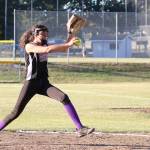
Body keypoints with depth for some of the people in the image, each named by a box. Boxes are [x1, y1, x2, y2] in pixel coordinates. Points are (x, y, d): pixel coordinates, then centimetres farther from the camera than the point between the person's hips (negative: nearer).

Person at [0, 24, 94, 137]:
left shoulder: (44, 45, 12)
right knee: (16, 113, -6)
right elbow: (47, 49, -25)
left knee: (64, 98, -16)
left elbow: (63, 49, 9)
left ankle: (80, 128, -19)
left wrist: (69, 41, -11)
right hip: (31, 84, -5)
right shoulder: (29, 46, -9)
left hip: (44, 83, 5)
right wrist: (68, 44, -26)